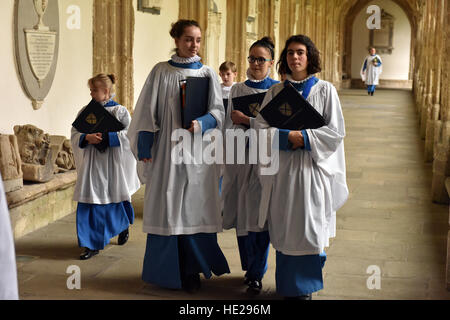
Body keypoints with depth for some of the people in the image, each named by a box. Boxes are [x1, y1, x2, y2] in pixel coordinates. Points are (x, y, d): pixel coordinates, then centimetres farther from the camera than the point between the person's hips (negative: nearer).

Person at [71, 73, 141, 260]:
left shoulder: (119, 111, -2)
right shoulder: (85, 111, 8)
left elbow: (130, 134, -12)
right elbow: (74, 135, 5)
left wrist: (106, 137, -20)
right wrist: (87, 138, -16)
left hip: (112, 164, -2)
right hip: (91, 164, 3)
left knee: (116, 200, 10)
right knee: (90, 203, -3)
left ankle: (124, 226, 41)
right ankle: (93, 245, 3)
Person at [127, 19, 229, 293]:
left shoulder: (208, 73, 7)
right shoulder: (161, 72, 5)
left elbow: (218, 111, 1)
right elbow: (147, 113, 3)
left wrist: (201, 124, -19)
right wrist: (145, 150, -4)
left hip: (199, 154, 0)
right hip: (167, 150, 0)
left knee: (195, 211, 0)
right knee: (166, 210, 2)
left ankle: (192, 272, 11)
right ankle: (168, 271, 15)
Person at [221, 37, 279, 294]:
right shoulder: (237, 90, 11)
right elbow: (230, 125, 8)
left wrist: (247, 120, -12)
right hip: (240, 158, 3)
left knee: (260, 215, -3)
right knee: (242, 215, 6)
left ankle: (256, 273, 8)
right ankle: (250, 268, 22)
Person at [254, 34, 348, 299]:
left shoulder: (325, 90, 1)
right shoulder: (276, 91, 7)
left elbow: (336, 131, -4)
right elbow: (260, 128, 0)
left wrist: (304, 138, -13)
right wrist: (287, 137, -15)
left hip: (313, 168, -2)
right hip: (282, 170, 2)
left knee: (308, 228, 1)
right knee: (284, 230, 5)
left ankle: (305, 286, 16)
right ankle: (287, 285, 18)